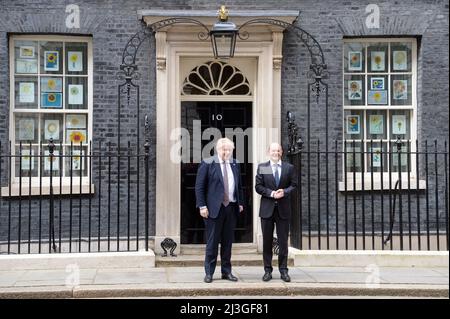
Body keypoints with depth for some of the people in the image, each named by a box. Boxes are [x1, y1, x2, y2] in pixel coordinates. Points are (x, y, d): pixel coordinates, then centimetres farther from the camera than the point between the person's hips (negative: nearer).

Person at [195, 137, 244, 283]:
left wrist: (241, 203, 10)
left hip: (231, 208, 5)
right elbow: (199, 186, -6)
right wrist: (202, 206, -12)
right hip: (214, 208, -5)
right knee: (212, 242, 1)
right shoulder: (207, 164, -4)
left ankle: (226, 271, 19)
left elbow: (239, 186, 18)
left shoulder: (235, 164, 11)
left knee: (228, 242, 10)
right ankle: (209, 272, 11)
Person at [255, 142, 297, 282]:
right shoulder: (261, 167, 5)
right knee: (267, 241, 5)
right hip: (267, 208, 0)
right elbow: (258, 187, 0)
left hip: (283, 209, 0)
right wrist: (271, 193, -14)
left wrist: (284, 192, -15)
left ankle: (283, 270, 12)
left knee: (283, 241, 3)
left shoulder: (289, 168, 7)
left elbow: (293, 185, 4)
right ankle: (267, 270, 12)